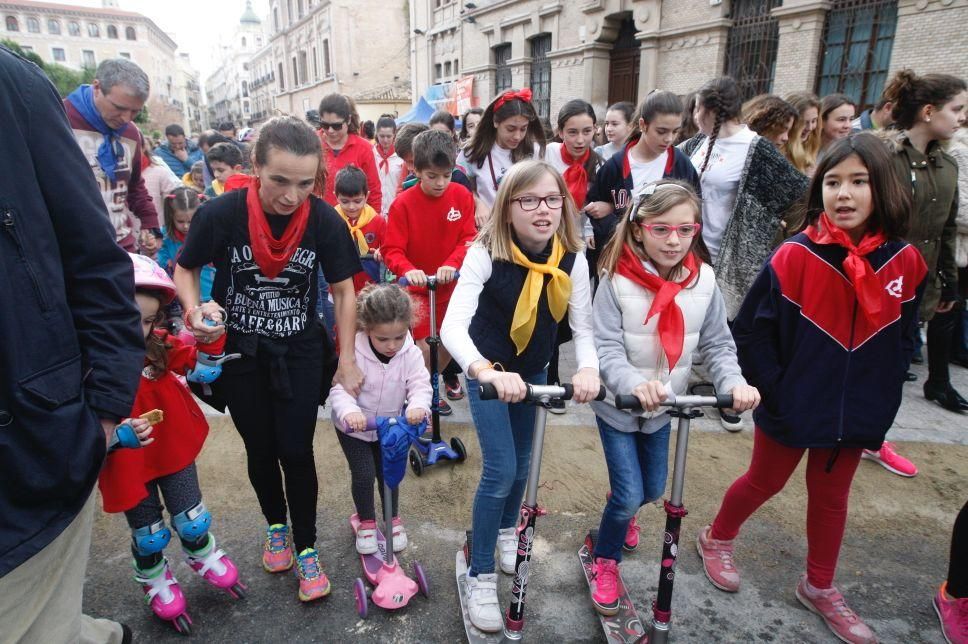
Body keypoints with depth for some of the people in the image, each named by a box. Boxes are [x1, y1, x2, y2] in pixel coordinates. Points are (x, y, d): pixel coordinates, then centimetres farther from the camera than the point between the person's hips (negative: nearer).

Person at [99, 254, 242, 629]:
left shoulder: (159, 346, -12)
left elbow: (197, 359, 2)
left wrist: (211, 337, -19)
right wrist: (118, 434, -36)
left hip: (174, 451, 3)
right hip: (128, 466, -2)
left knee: (192, 520, 15)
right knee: (148, 534, 17)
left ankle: (202, 555, 47)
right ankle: (155, 580, 47)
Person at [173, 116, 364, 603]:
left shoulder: (324, 220, -18)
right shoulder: (220, 213, -20)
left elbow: (344, 290, -6)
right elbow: (185, 269, -2)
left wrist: (347, 360, -6)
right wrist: (194, 310, -23)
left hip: (300, 352, 0)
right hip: (238, 351, 1)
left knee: (296, 451, 0)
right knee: (260, 449, 13)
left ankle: (306, 547, 21)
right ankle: (276, 526, 40)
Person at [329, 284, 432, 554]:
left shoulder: (411, 354, -18)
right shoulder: (354, 352, -26)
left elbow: (420, 384, -21)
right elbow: (339, 388, -26)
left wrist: (418, 405, -43)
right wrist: (348, 411, -47)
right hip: (354, 428, -2)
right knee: (363, 474, -4)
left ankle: (393, 519, 37)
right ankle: (366, 522, 23)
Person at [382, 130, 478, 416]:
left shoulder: (462, 196, -7)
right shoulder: (403, 204, -15)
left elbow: (469, 238, -7)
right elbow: (392, 250, -15)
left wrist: (452, 264, -26)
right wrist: (408, 270, -36)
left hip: (451, 285, 4)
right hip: (417, 288, -3)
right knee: (425, 347, -6)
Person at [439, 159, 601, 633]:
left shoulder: (573, 260, -16)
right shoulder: (486, 254, -28)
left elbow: (583, 327, -15)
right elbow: (452, 327, -38)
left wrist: (589, 368, -36)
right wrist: (488, 373, -55)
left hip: (533, 371, 5)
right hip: (487, 371, -4)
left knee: (522, 463, 19)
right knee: (500, 470, -9)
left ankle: (506, 530, 50)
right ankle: (481, 575, 12)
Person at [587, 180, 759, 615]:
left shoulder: (703, 279, -10)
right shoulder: (618, 280, -22)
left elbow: (717, 343, -5)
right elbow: (606, 347, -24)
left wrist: (735, 382, -22)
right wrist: (634, 383, -41)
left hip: (663, 407, 4)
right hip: (618, 405, -4)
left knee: (653, 490, 20)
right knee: (629, 495, -2)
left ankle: (622, 512, 56)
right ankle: (606, 559, 29)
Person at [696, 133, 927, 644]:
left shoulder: (905, 261, -6)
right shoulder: (794, 257, -19)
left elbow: (903, 339, 8)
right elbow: (750, 331, -14)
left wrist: (884, 394, 4)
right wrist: (773, 391, -14)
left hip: (857, 412, 4)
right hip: (792, 407, -3)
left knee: (831, 497, 19)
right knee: (764, 483, 15)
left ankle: (819, 587, 40)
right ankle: (716, 539, 42)